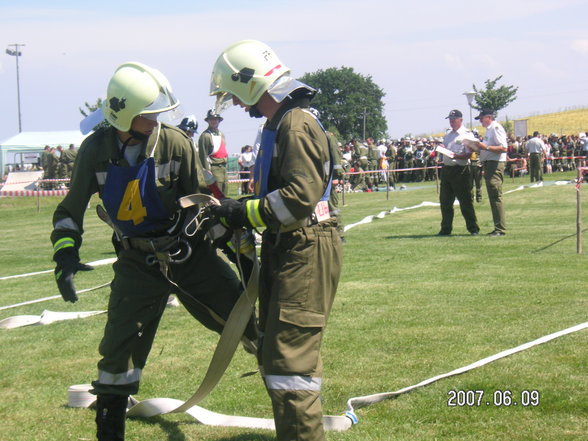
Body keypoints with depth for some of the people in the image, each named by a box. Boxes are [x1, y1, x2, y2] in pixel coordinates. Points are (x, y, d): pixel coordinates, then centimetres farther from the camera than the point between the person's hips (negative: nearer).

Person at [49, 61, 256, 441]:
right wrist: (66, 255, -9)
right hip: (137, 263, 1)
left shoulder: (175, 143, -11)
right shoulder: (96, 151, -7)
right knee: (119, 348, -1)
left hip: (189, 252, 0)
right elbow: (71, 210, 3)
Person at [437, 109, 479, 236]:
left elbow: (468, 154, -13)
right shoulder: (447, 135, 18)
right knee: (445, 201, 10)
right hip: (446, 168, 7)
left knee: (465, 201, -4)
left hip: (461, 170, -7)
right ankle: (445, 229, 19)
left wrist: (456, 156, -28)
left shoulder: (467, 134, -5)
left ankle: (473, 228, 3)